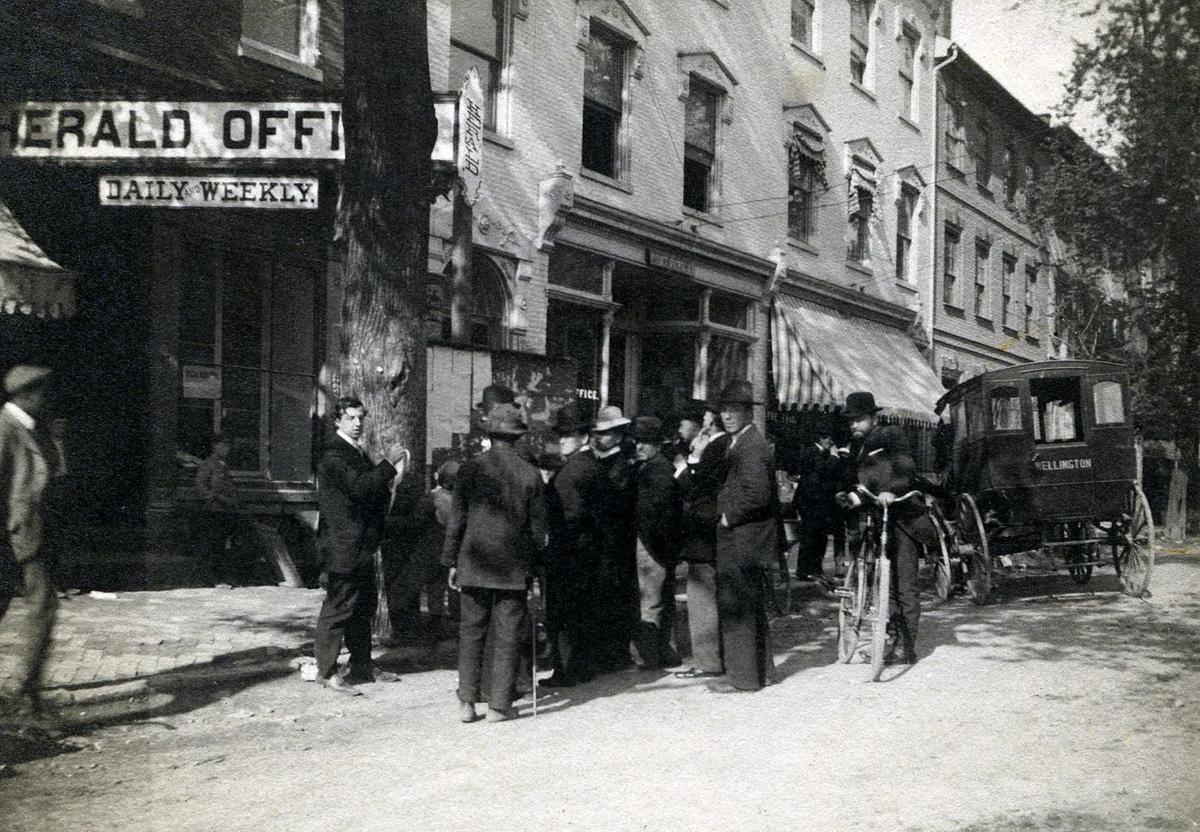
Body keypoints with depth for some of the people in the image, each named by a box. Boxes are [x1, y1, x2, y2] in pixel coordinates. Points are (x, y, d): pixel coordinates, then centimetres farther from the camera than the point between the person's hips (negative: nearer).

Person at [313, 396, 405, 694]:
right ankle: (326, 671, 3)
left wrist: (388, 481, 3)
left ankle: (362, 666, 24)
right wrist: (390, 466, -21)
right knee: (338, 606, -5)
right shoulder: (334, 455, -13)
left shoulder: (359, 453, 18)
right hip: (341, 546, -10)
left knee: (364, 606, 15)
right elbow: (358, 486, -25)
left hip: (362, 545, 10)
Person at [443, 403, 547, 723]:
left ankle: (467, 702, 9)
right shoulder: (530, 474, -4)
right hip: (514, 567, -1)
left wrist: (451, 561, 7)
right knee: (508, 635, 5)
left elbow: (456, 520, 0)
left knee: (471, 632, 9)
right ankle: (499, 705, 7)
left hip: (474, 565, 1)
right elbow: (538, 527, 1)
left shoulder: (470, 469, -3)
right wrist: (533, 564, 11)